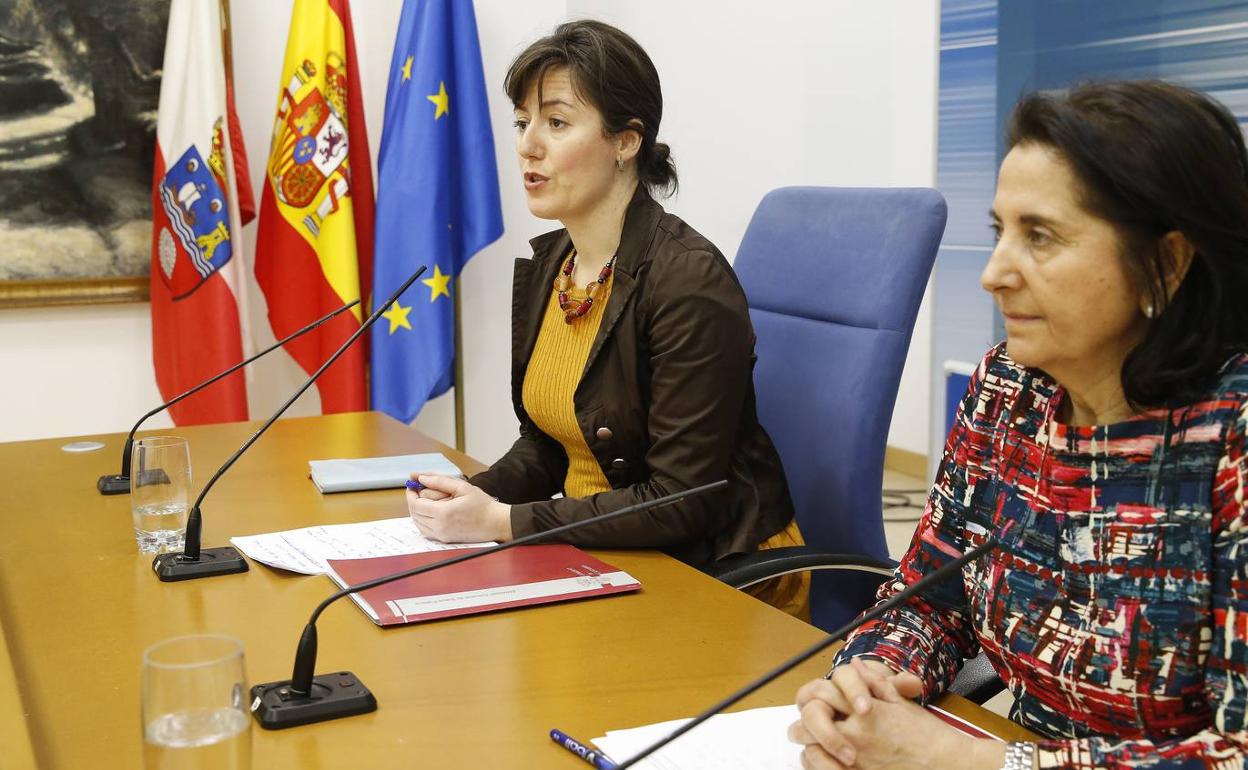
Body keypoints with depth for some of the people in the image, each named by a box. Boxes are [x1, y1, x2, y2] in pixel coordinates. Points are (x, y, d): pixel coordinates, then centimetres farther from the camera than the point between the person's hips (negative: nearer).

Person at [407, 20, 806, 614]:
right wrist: (473, 498, -6)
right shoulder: (544, 267, 4)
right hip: (595, 559, 7)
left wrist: (504, 522, -21)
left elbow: (682, 500, -21)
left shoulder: (690, 283, -20)